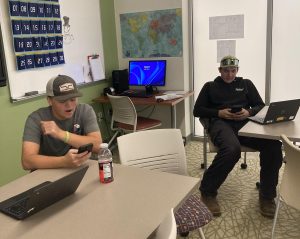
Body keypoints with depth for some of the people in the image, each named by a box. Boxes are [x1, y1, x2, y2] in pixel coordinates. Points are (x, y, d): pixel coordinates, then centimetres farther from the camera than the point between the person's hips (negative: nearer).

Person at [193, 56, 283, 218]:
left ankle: (267, 196, -12)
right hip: (221, 123, -2)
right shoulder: (210, 86, 22)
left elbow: (261, 106, 20)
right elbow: (197, 110, 13)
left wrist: (249, 112, -4)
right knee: (232, 149, -40)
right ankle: (207, 192, -20)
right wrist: (219, 112, -4)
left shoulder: (246, 84, 27)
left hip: (245, 122, 3)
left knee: (273, 146, -29)